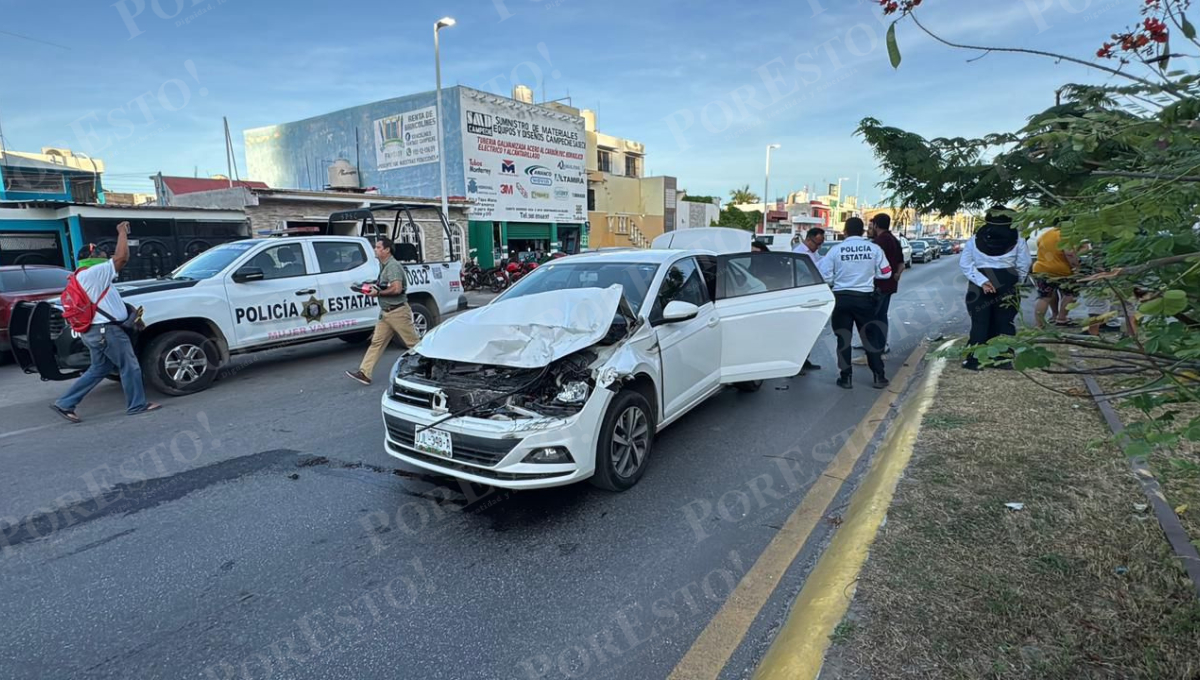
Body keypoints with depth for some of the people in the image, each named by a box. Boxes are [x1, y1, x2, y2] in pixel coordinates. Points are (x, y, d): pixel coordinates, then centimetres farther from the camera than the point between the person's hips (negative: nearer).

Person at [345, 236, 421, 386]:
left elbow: (396, 288, -27)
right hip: (386, 312, 10)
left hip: (398, 311, -10)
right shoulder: (383, 265, 15)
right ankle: (364, 373, 5)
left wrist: (378, 292, -15)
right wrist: (375, 287, 9)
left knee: (413, 342, -1)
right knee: (376, 342, 5)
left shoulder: (393, 266, -16)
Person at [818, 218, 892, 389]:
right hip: (865, 298, 1)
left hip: (841, 298, -1)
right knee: (870, 336, 11)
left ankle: (845, 378, 9)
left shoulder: (836, 249, -7)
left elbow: (825, 276, -6)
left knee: (843, 338, 7)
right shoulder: (874, 249, -3)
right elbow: (885, 273, 3)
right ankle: (879, 377, 14)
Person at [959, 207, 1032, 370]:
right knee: (1005, 323, 10)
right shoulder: (1017, 240, -1)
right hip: (1007, 284, 0)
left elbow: (964, 263, -7)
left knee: (979, 323, 6)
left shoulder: (975, 239, 0)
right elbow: (1024, 265, -1)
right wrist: (1015, 281, 13)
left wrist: (981, 281, -12)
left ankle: (974, 359, 4)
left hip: (980, 285, 0)